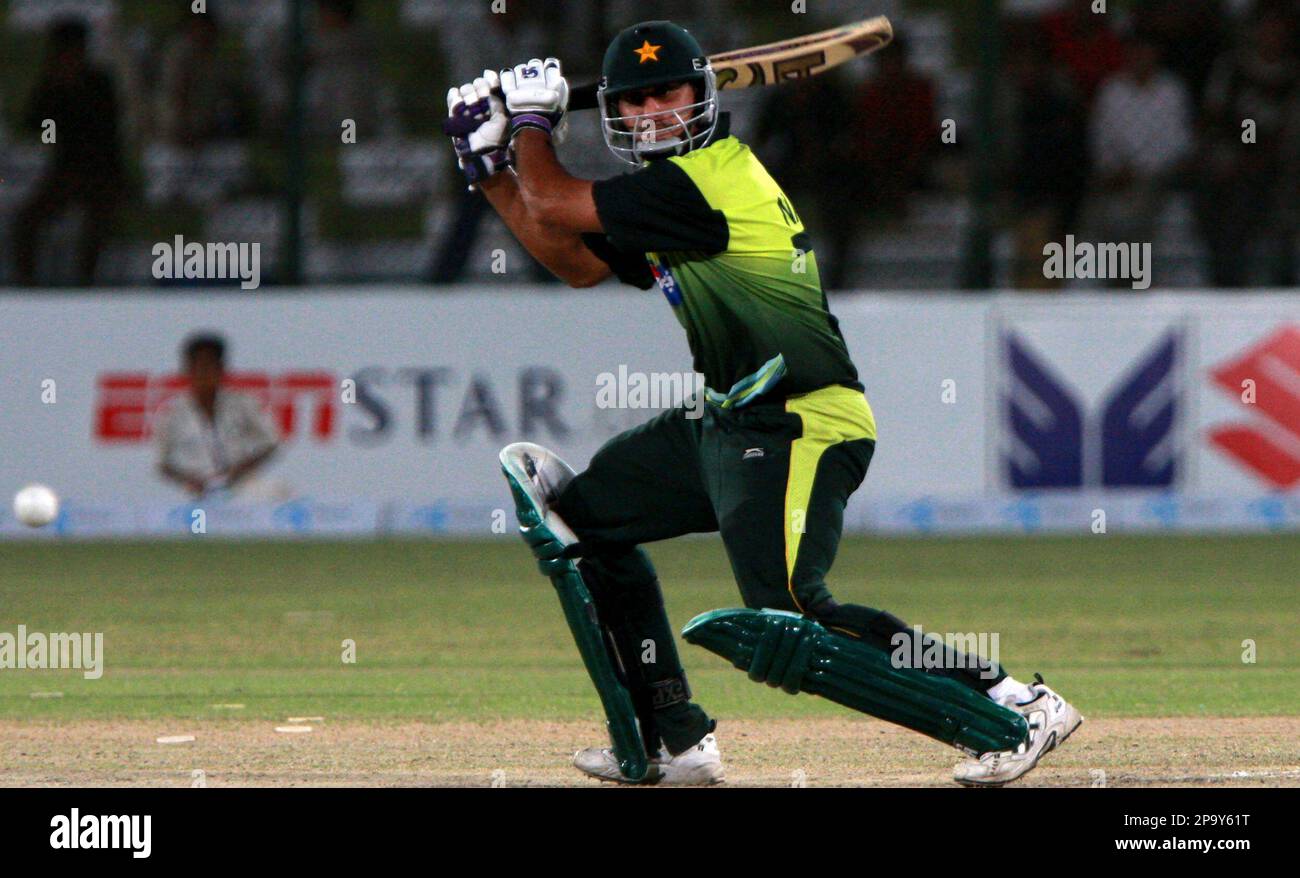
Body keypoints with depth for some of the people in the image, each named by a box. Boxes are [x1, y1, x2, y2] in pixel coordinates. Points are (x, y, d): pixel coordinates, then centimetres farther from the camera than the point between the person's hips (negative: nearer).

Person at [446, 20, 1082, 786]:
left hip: (800, 431, -11)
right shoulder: (668, 189, 15)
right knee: (583, 516, 17)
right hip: (727, 423, 11)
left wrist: (532, 118, 7)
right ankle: (674, 743, 17)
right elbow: (576, 262, 25)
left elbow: (554, 206, -12)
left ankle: (1013, 702, -19)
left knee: (789, 617, -23)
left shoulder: (702, 182, -16)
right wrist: (490, 166, 23)